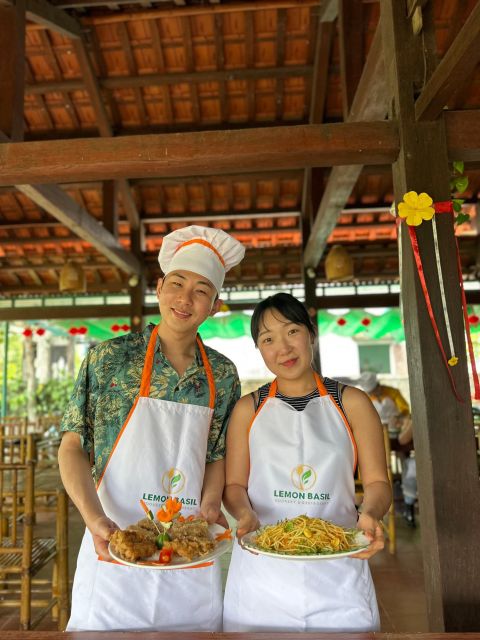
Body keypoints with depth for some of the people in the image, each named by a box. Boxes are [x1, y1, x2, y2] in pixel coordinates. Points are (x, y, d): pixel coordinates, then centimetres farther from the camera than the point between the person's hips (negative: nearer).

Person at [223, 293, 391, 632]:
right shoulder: (249, 408, 1)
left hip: (338, 574, 0)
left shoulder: (351, 403, 0)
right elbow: (234, 484, 3)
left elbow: (377, 481, 1)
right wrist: (246, 514, -18)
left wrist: (370, 514, -20)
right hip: (261, 567, 1)